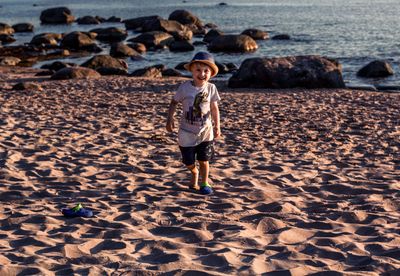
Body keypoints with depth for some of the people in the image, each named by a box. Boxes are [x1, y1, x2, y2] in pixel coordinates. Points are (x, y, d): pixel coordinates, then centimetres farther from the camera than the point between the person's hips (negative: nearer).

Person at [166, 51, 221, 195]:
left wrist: (217, 126, 3)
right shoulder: (185, 87, -12)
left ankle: (204, 183, 25)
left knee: (204, 160, 4)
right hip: (187, 132, 0)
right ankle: (194, 173, 41)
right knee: (189, 162, 8)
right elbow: (174, 102, -1)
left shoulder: (211, 88, -7)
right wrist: (170, 118, -10)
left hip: (205, 131, 1)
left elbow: (214, 108, 3)